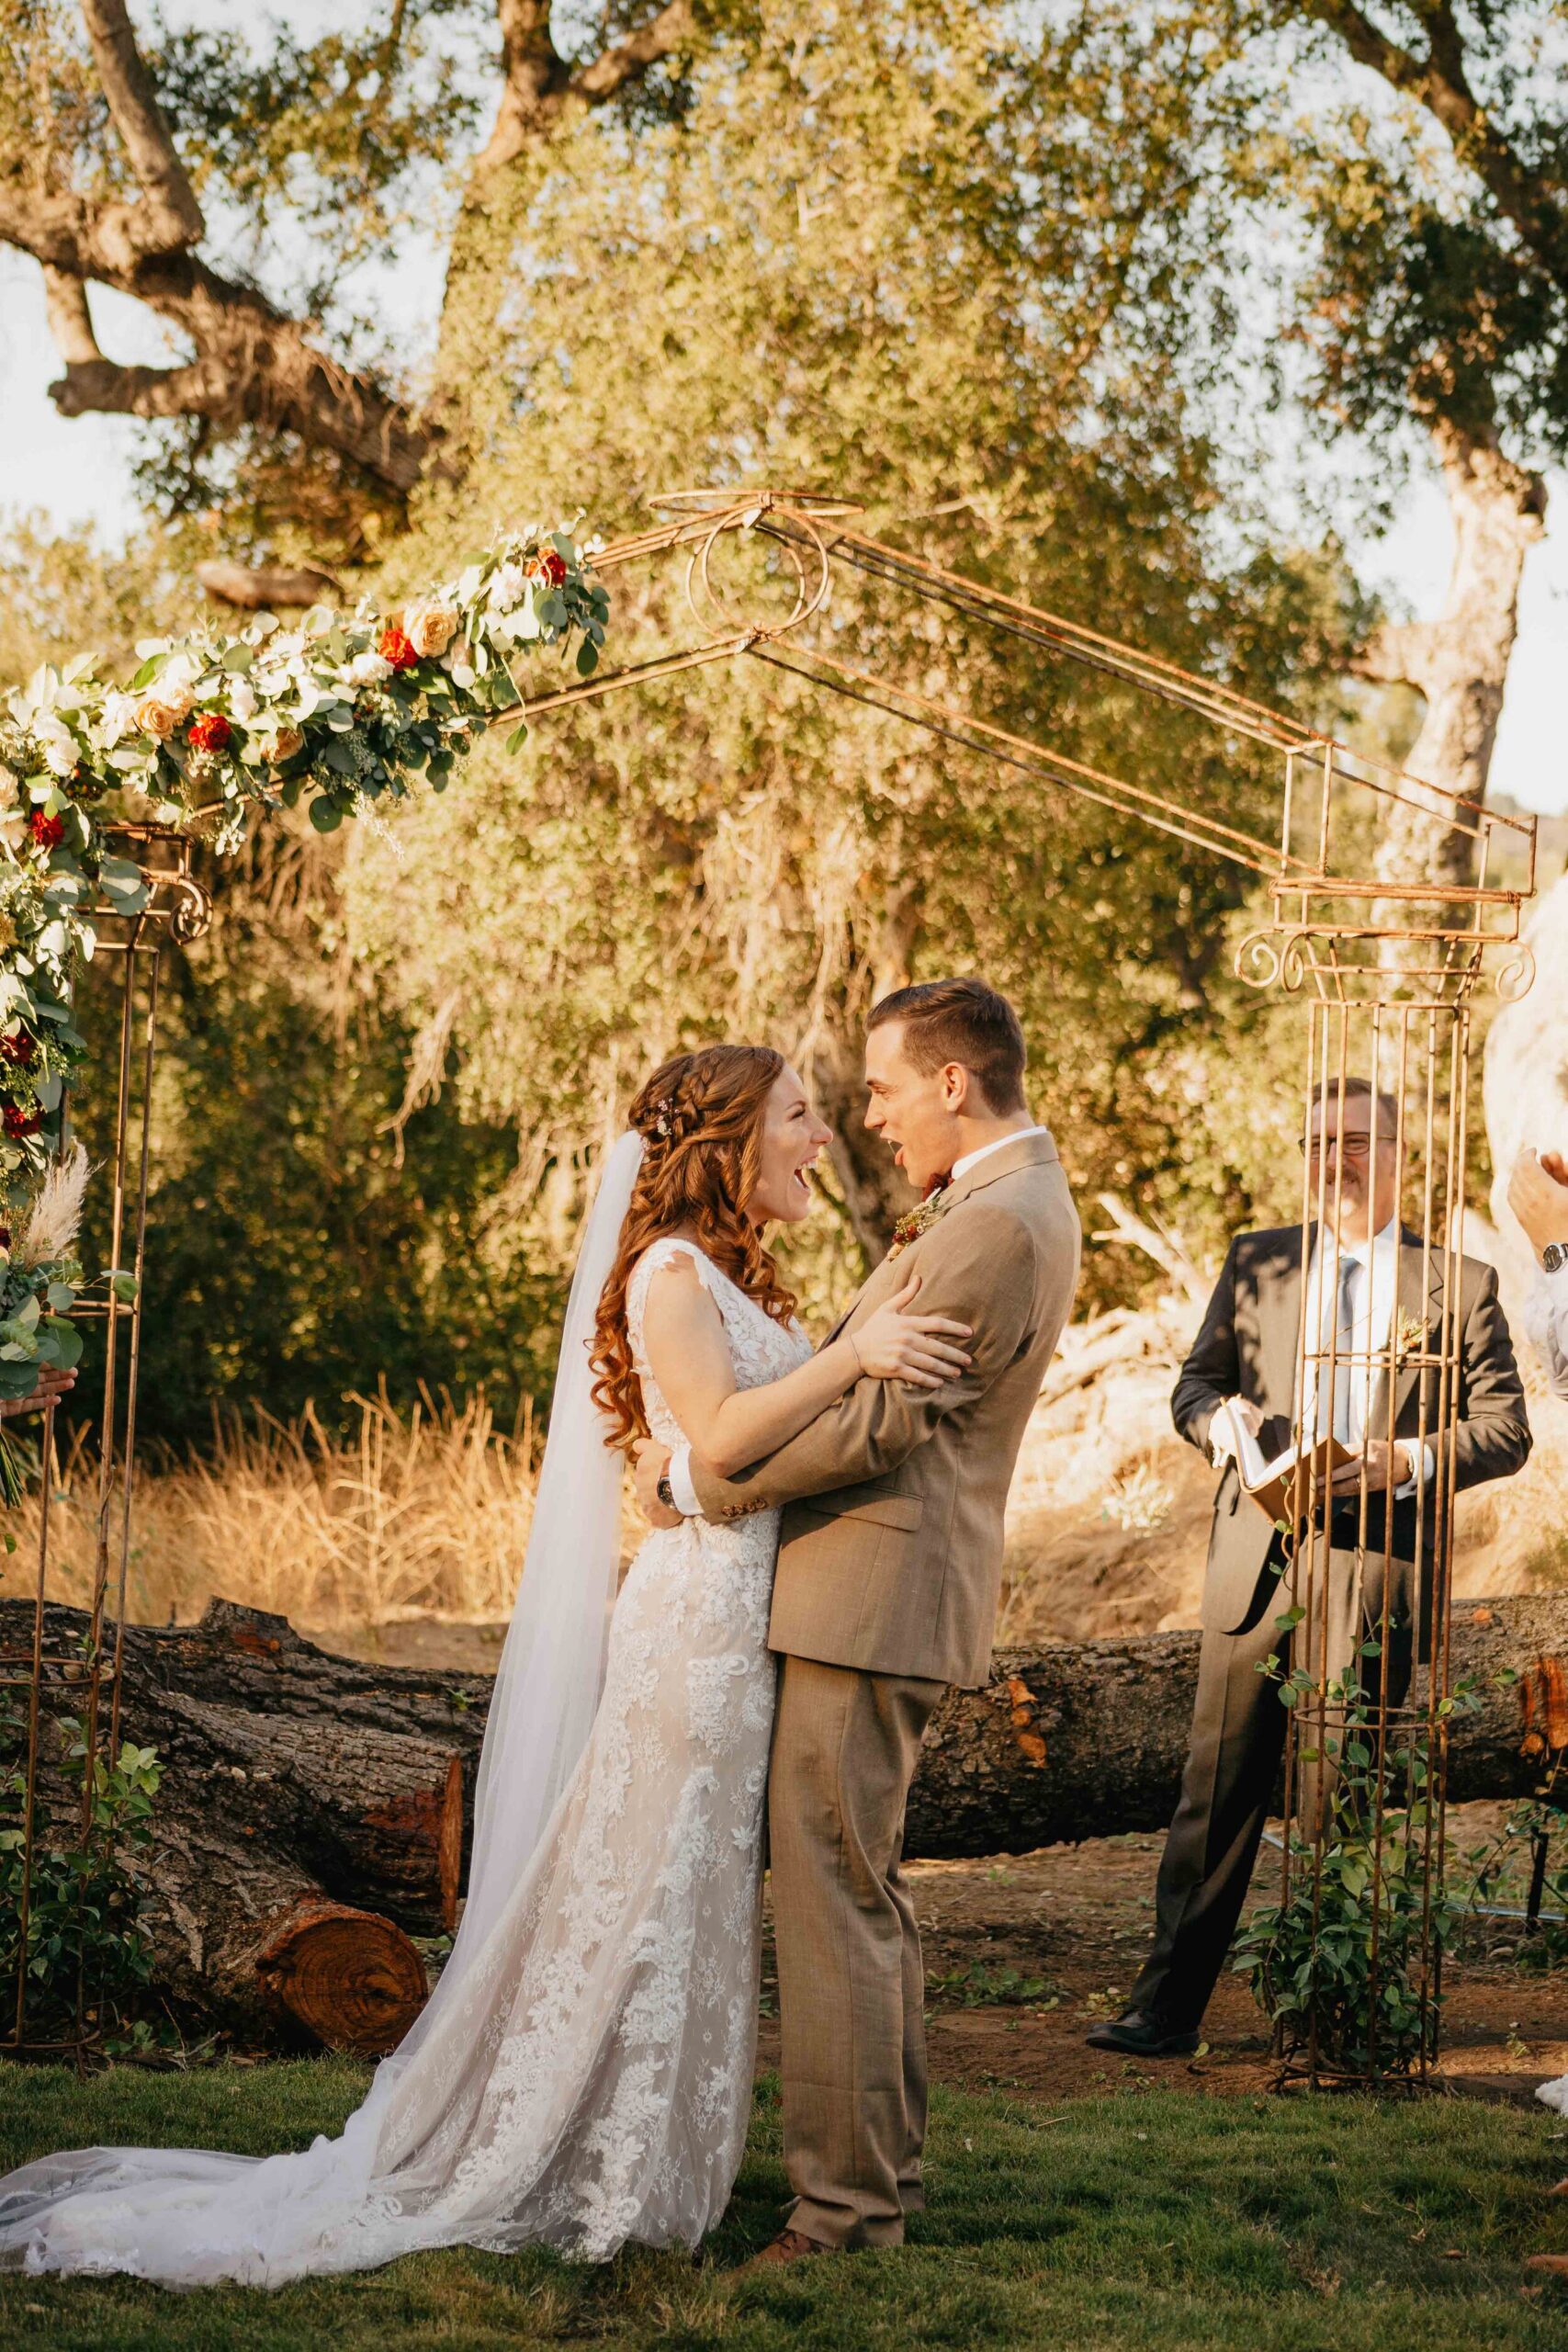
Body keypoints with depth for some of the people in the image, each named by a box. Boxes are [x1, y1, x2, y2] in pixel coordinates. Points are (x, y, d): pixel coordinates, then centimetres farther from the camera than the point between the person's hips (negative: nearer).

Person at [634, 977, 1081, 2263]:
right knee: (866, 1892, 18)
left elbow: (874, 1424, -21)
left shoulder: (995, 1227, -19)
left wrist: (695, 1480, -10)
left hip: (874, 1595, -11)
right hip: (881, 1592, 11)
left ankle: (847, 2204, -2)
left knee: (835, 1901, -6)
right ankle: (888, 2159, 27)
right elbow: (871, 1373, 17)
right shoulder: (1011, 1202, 15)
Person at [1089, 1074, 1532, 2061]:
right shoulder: (1257, 1261, 14)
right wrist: (1221, 1418, -8)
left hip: (1377, 1565, -2)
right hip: (1258, 1560, 2)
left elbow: (1507, 1430, 3)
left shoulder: (1460, 1284, 5)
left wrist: (1410, 1459, -14)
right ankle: (1168, 2006, 3)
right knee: (1220, 1788, 1)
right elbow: (1195, 1382, 16)